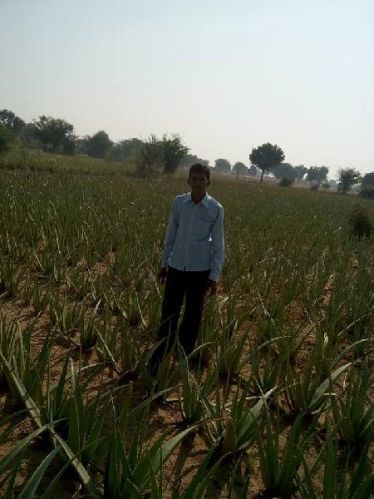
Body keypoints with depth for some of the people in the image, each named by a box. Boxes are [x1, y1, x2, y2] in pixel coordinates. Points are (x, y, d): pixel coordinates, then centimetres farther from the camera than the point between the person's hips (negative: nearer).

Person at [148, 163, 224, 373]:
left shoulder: (216, 209, -7)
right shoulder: (178, 202, -2)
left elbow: (218, 244, -4)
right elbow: (171, 234, 8)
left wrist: (215, 276, -5)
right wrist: (164, 263, 12)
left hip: (200, 270, -1)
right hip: (177, 266, 2)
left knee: (193, 315, 11)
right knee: (169, 313, 4)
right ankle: (157, 360, 15)